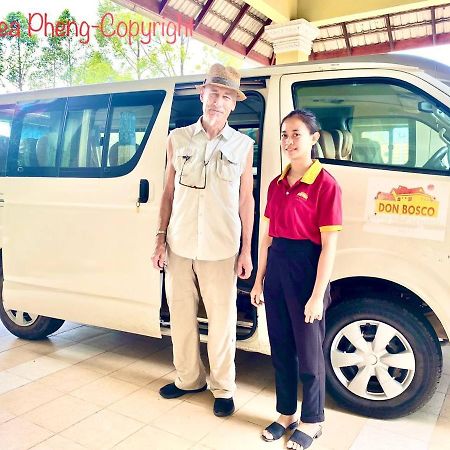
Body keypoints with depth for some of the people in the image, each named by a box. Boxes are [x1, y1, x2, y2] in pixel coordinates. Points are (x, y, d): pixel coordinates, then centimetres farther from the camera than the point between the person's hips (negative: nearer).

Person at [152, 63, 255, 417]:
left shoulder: (242, 145, 2)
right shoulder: (178, 139, 6)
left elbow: (246, 199, 3)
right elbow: (169, 192, 9)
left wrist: (246, 250, -1)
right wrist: (161, 239, 5)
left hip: (220, 251, -2)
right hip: (179, 246, 2)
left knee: (222, 320, 4)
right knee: (181, 315, 12)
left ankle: (222, 388, 24)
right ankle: (188, 378, 32)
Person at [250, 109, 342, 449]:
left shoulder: (325, 184, -11)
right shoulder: (277, 184, 9)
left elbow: (329, 245, -13)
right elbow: (267, 237, 11)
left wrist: (317, 296, -15)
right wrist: (259, 280, 10)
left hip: (306, 269, -6)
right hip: (276, 268, 6)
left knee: (308, 353, 9)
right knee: (281, 349, 16)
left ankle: (311, 422, 31)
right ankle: (286, 414, 36)